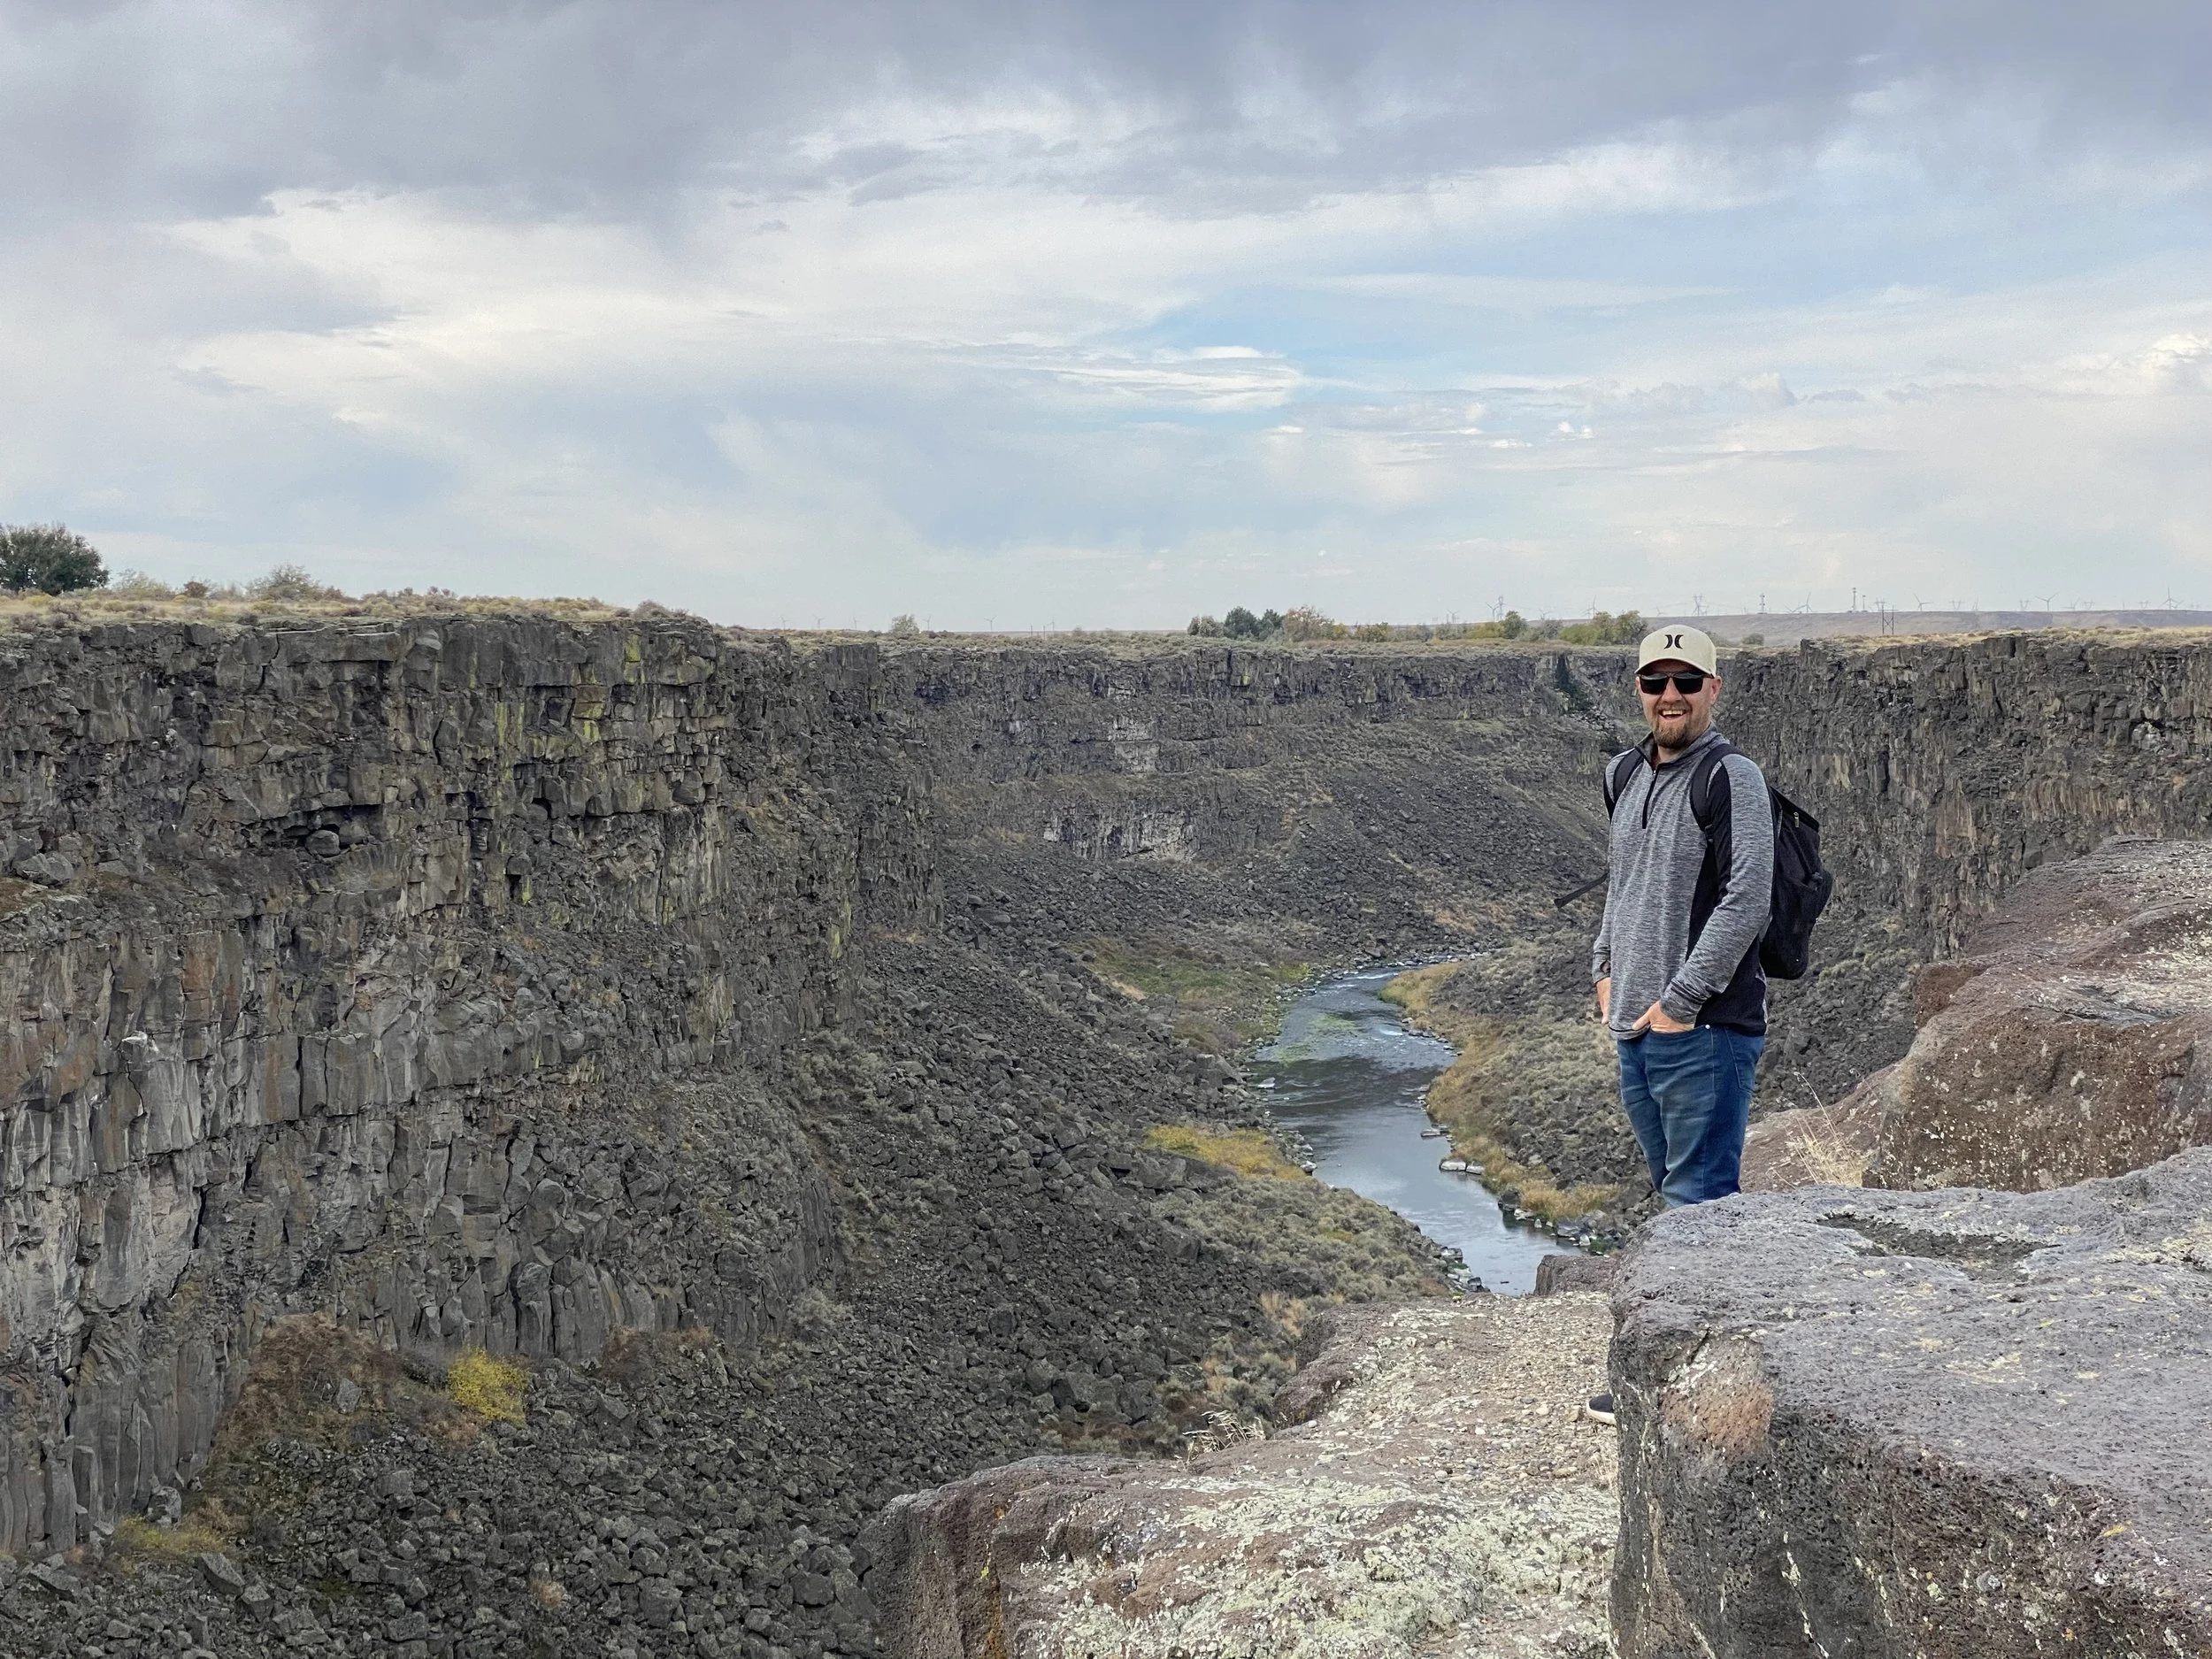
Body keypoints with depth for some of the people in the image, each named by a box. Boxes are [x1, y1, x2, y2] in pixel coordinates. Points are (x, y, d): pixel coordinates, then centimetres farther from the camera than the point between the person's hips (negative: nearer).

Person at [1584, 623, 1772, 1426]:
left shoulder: (1730, 778, -11)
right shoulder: (1628, 775, 14)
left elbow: (1747, 900, -18)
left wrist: (1682, 1000, -17)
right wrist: (1605, 969, 17)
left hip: (1705, 1031, -9)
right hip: (1637, 1031, 9)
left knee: (1699, 1202, -5)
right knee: (1679, 1197, 15)